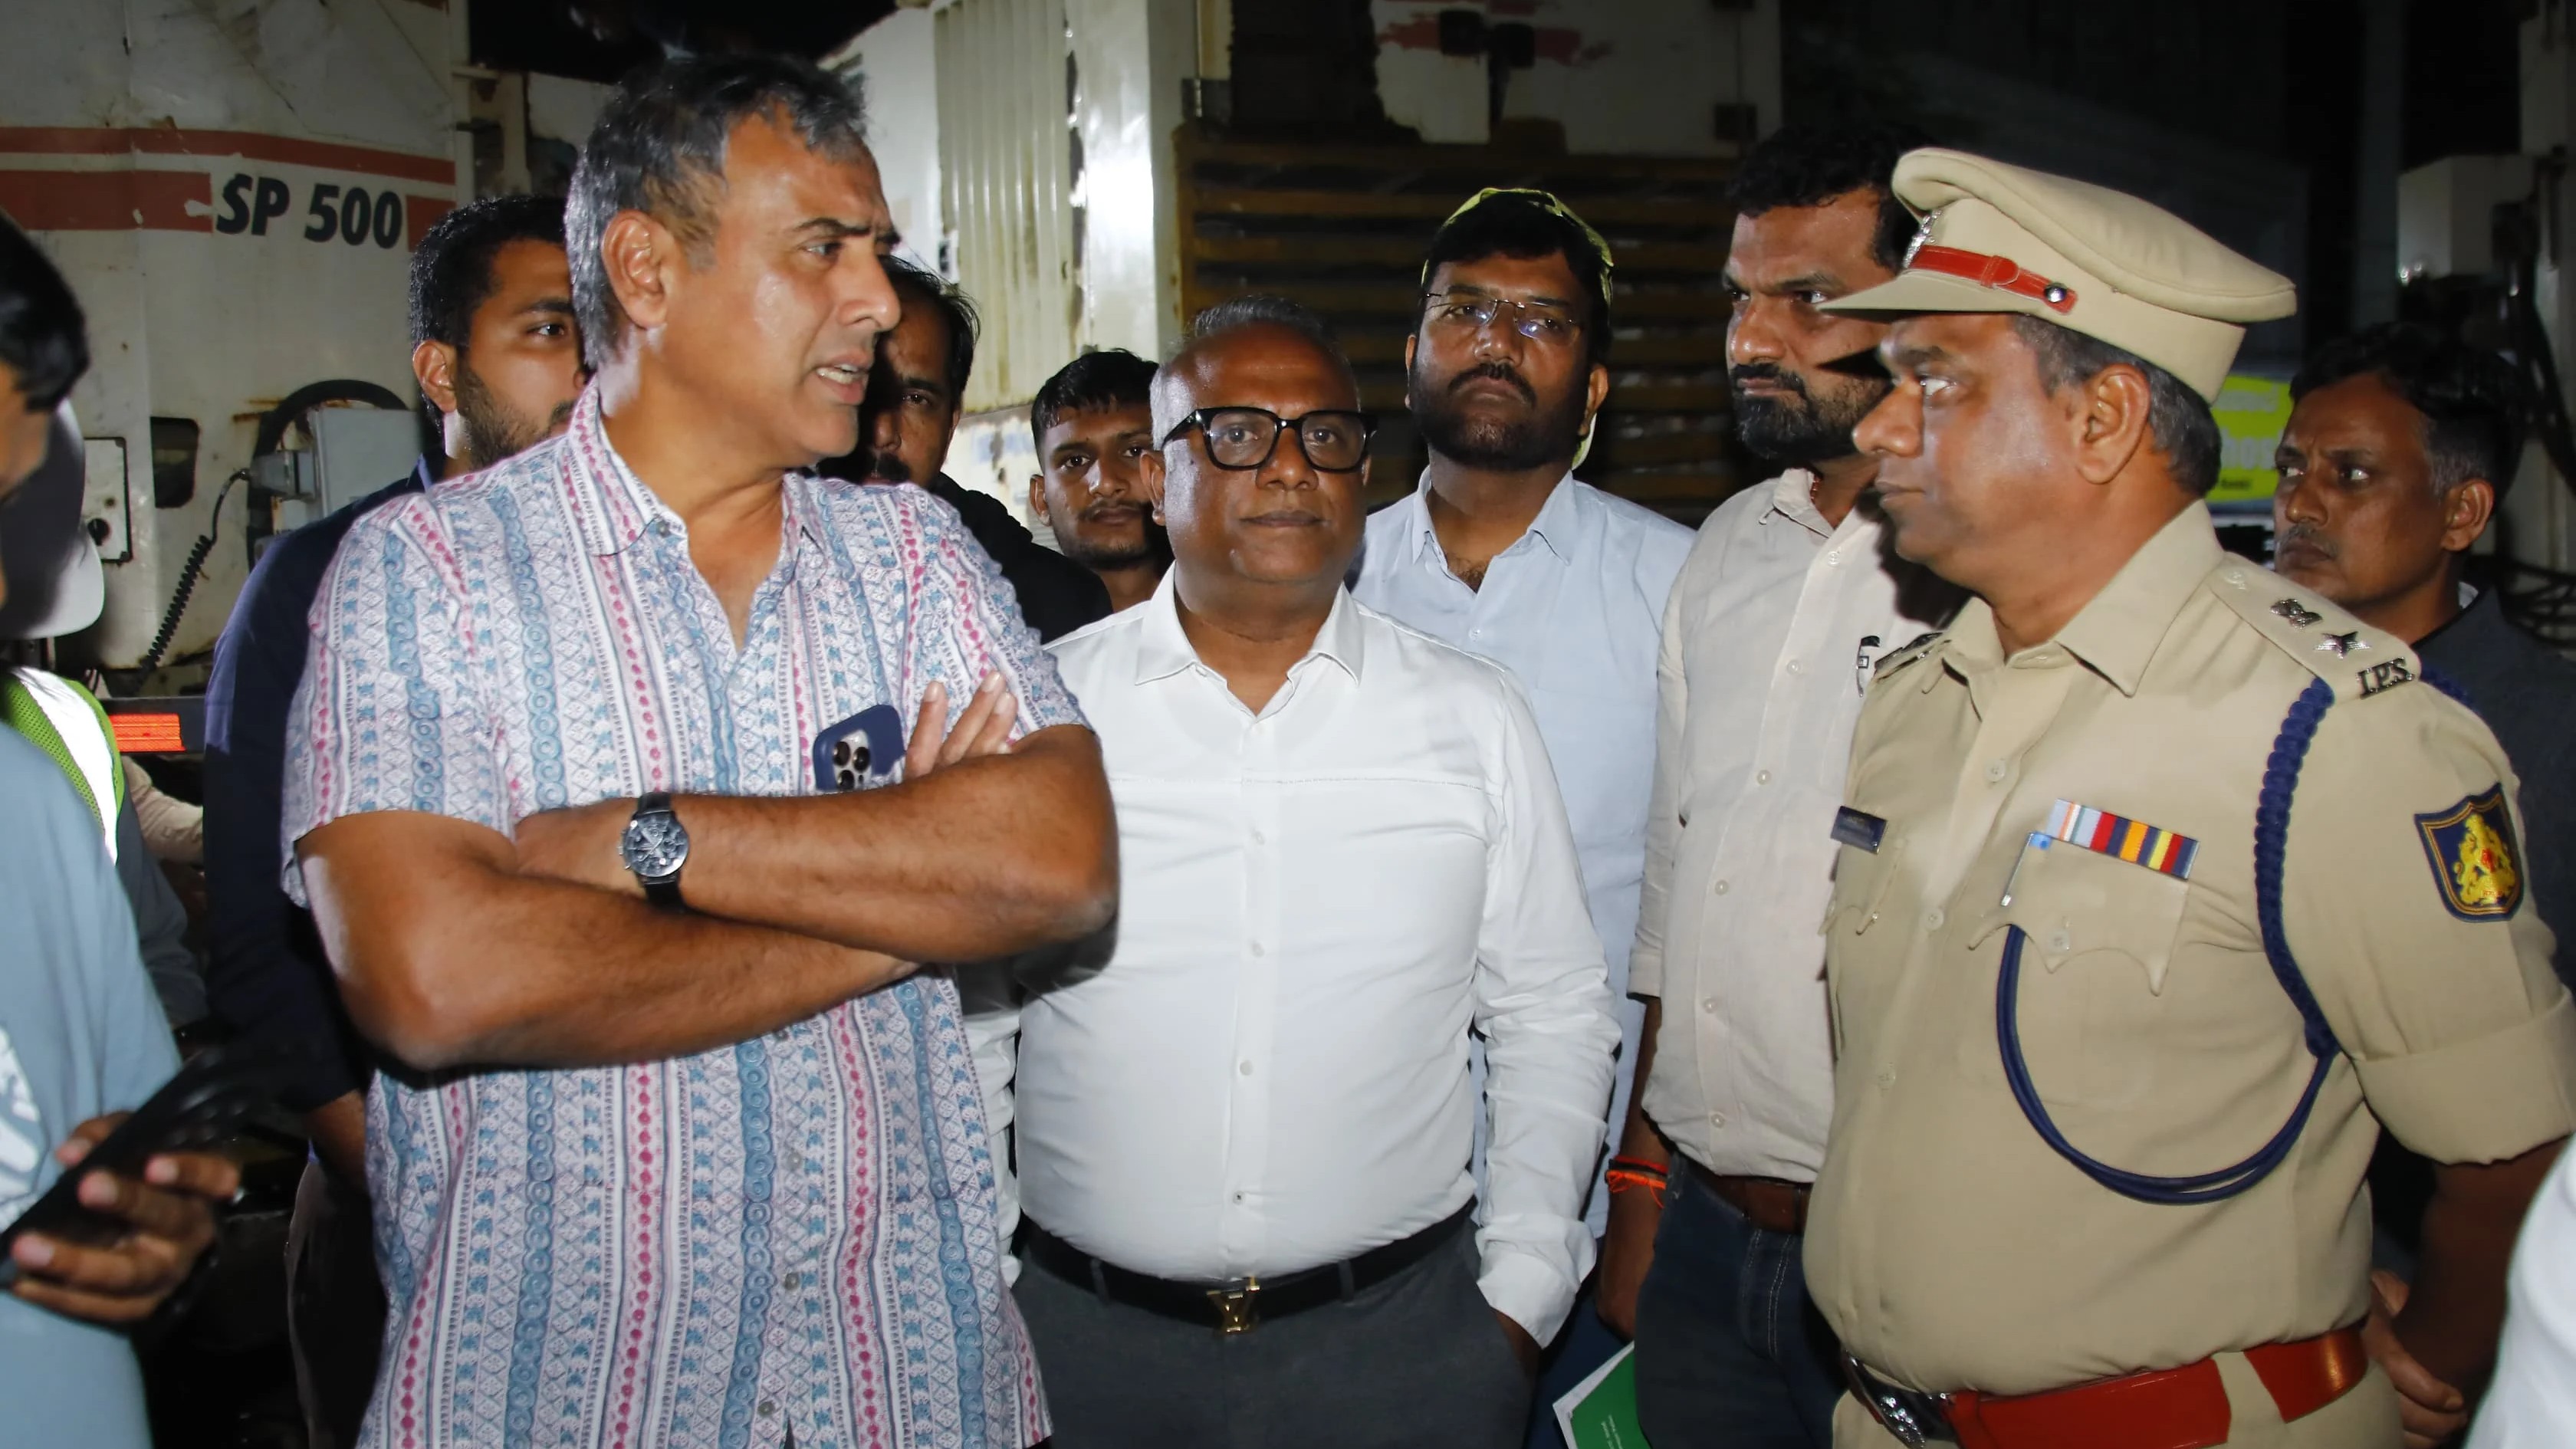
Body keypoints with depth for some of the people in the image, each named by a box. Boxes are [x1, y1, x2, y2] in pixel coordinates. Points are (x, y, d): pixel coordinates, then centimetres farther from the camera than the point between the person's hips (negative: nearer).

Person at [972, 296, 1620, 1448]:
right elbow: (964, 1028, 4)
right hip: (1086, 1339, 0)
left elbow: (1553, 1017, 6)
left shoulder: (1475, 718, 1)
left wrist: (1521, 1297, 1)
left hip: (1401, 1336, 1)